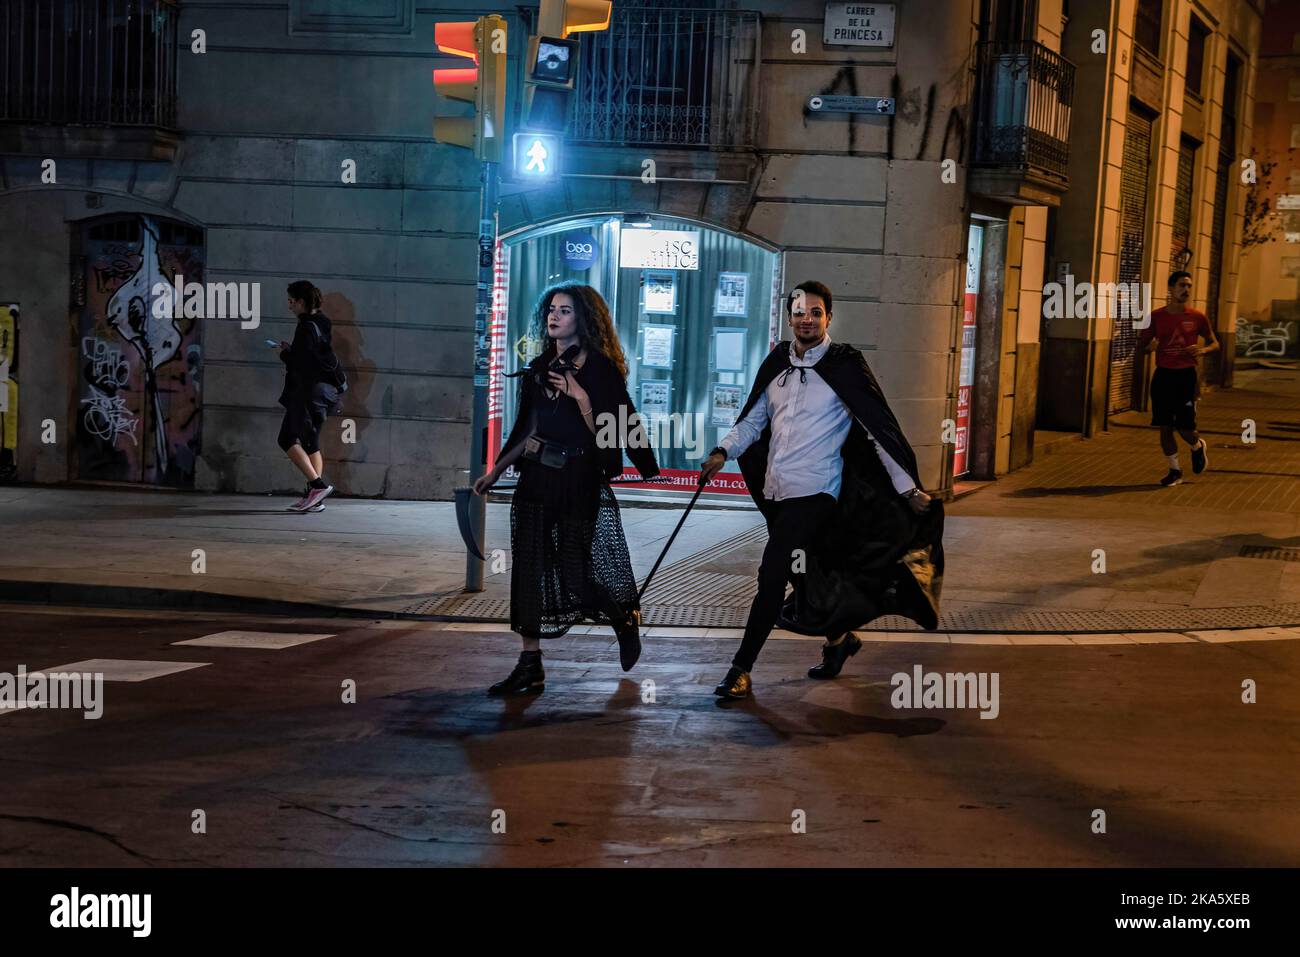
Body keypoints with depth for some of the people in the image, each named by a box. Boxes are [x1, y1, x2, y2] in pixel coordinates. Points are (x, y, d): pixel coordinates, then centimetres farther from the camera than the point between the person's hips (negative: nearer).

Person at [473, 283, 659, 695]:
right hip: (536, 479, 6)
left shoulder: (600, 368, -6)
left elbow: (608, 429, -12)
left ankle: (626, 620, 28)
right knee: (529, 569, 1)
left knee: (577, 570, -3)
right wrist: (495, 472, 18)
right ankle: (530, 666, 6)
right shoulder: (539, 367, 12)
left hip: (580, 481, -6)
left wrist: (580, 396, -22)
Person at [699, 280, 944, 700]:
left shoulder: (843, 366, -8)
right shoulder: (777, 364, 9)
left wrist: (907, 487, -8)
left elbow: (878, 427, -8)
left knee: (772, 575, -13)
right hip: (777, 490, 7)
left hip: (815, 493, -7)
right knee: (803, 575, 17)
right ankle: (838, 638, 41)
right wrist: (723, 452, 4)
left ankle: (741, 670, -7)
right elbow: (753, 420, 20)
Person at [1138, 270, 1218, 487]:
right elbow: (1140, 348, 5)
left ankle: (1198, 447, 30)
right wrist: (1151, 347, -18)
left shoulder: (1197, 317, -1)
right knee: (1165, 427, 2)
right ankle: (1175, 470, 17)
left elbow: (1214, 343, 12)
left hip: (1186, 376, -1)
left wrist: (1203, 350, -10)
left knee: (1184, 427, -5)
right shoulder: (1156, 317, 0)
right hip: (1163, 375, 1)